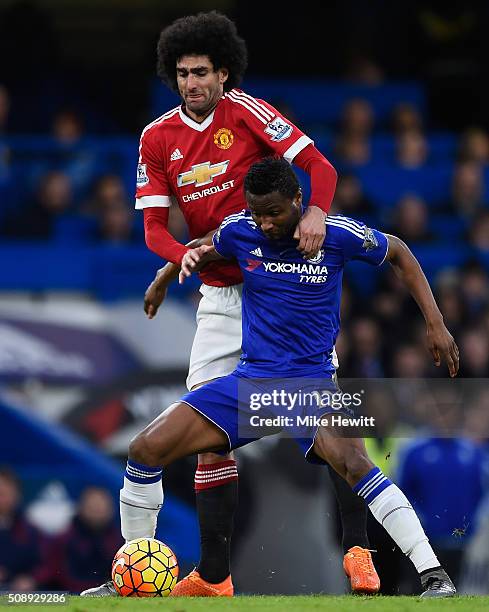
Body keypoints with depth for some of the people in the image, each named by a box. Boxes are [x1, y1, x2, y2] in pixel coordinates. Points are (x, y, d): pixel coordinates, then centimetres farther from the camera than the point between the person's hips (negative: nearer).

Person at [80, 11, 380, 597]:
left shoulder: (244, 111, -7)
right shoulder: (158, 137, 5)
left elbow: (318, 165, -11)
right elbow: (154, 227, 3)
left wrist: (315, 212, -31)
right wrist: (188, 258, -18)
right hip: (220, 297, 4)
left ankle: (357, 549, -6)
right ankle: (214, 575, 7)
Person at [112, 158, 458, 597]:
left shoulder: (338, 235, -11)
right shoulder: (239, 231, -2)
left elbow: (399, 253, 8)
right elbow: (205, 252, 23)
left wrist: (435, 323, 4)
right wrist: (189, 260, -1)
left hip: (311, 383, -4)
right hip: (248, 381, 4)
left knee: (353, 462, -33)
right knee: (146, 449, -7)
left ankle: (435, 577, -30)